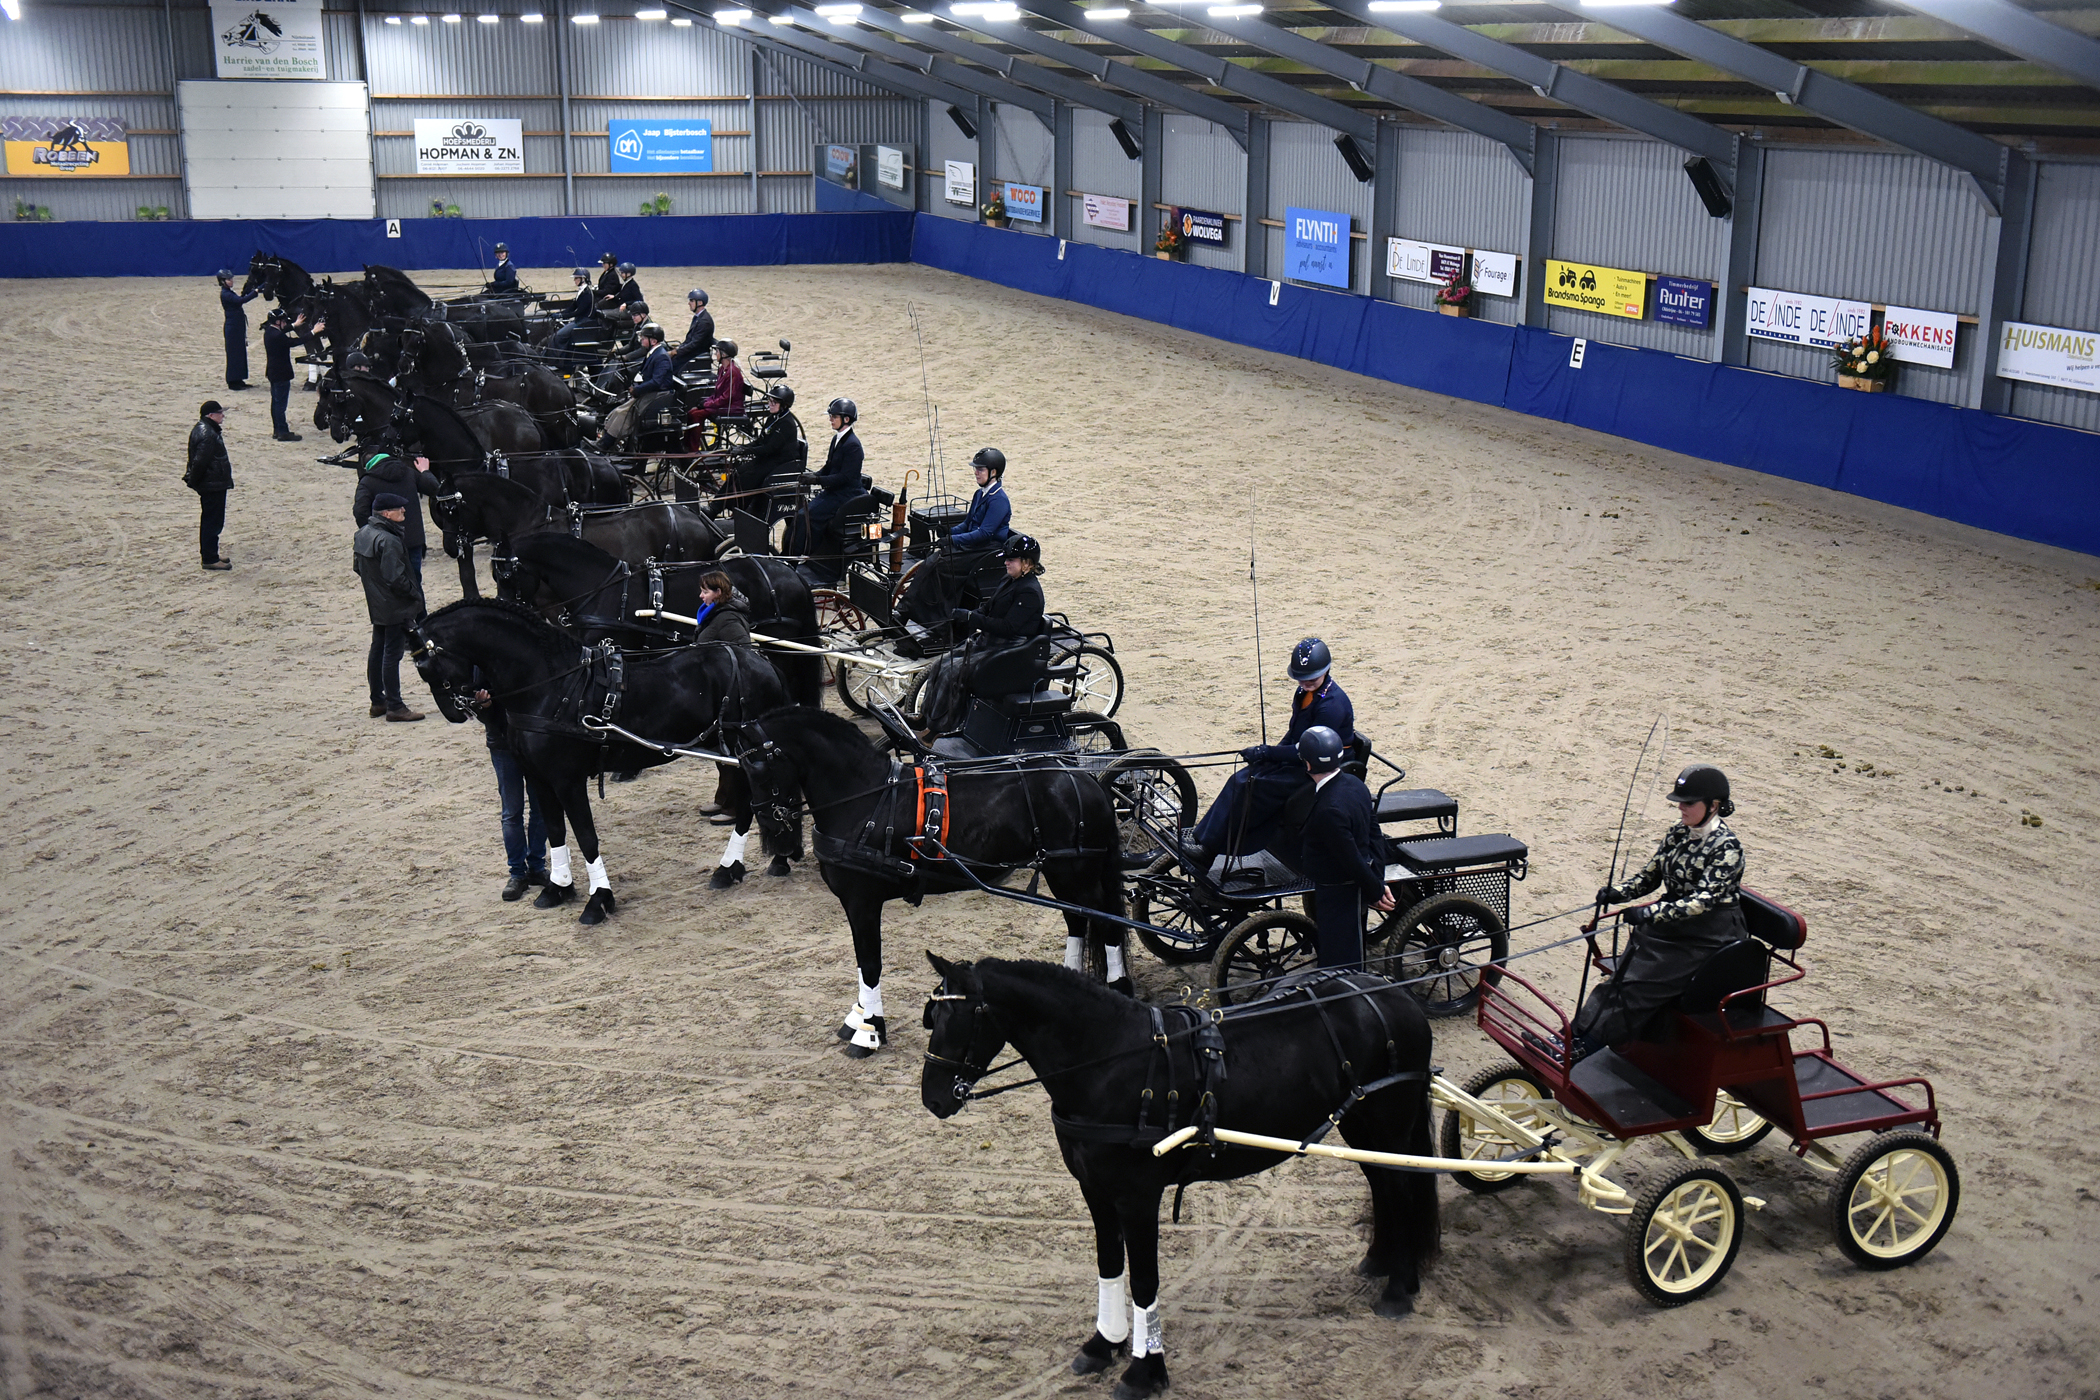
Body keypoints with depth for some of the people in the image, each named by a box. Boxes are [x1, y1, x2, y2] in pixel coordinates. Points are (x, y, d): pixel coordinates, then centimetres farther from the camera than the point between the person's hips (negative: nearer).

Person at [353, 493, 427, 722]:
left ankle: (378, 702, 24)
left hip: (376, 606, 10)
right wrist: (415, 593, -12)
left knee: (377, 650, 16)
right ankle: (395, 707, 0)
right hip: (396, 607, -10)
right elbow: (396, 578, -26)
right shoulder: (388, 541, -25)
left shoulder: (364, 533, 5)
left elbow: (358, 566, 15)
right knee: (392, 654, -5)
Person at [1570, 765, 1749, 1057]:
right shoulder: (1677, 834, 6)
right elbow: (1649, 876, 11)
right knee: (1621, 974, -14)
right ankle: (1576, 1035, -20)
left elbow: (1703, 899, -25)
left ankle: (1586, 1045, -20)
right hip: (1671, 925, 7)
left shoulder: (1726, 847, -16)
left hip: (1708, 938, -7)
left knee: (1639, 984, -20)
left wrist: (1650, 913, -36)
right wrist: (1617, 893, -9)